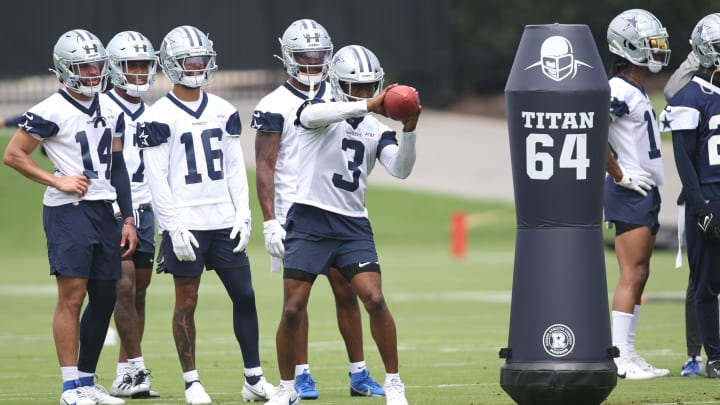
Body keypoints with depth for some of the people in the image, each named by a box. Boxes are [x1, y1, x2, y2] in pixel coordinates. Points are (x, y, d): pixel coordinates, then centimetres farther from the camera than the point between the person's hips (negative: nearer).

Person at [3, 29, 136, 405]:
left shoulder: (110, 111, 13)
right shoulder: (51, 112, -8)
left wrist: (128, 218, 13)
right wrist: (57, 181, -11)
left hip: (103, 211, 7)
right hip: (68, 211, -7)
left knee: (105, 298, 7)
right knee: (71, 296, -10)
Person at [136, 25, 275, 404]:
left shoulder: (223, 111, 11)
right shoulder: (159, 117, -5)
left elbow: (235, 169, 13)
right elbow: (157, 179, -8)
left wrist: (243, 215, 3)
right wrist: (174, 228, -14)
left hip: (224, 221, 5)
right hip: (186, 224, -5)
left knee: (244, 295, 3)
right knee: (186, 301, 0)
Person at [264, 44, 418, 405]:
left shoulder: (377, 131, 11)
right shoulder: (321, 110, -1)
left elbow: (401, 169, -5)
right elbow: (312, 115, -28)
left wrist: (409, 130, -22)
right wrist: (367, 106, -38)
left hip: (352, 226, 3)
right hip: (309, 222, -3)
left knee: (374, 300, -11)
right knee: (293, 310, -3)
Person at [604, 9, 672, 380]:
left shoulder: (638, 92, 16)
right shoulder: (619, 91, -15)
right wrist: (618, 174, -20)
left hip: (645, 192, 10)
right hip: (630, 194, -10)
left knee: (639, 276, 10)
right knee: (631, 275, -11)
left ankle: (629, 356, 13)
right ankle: (621, 357, -12)